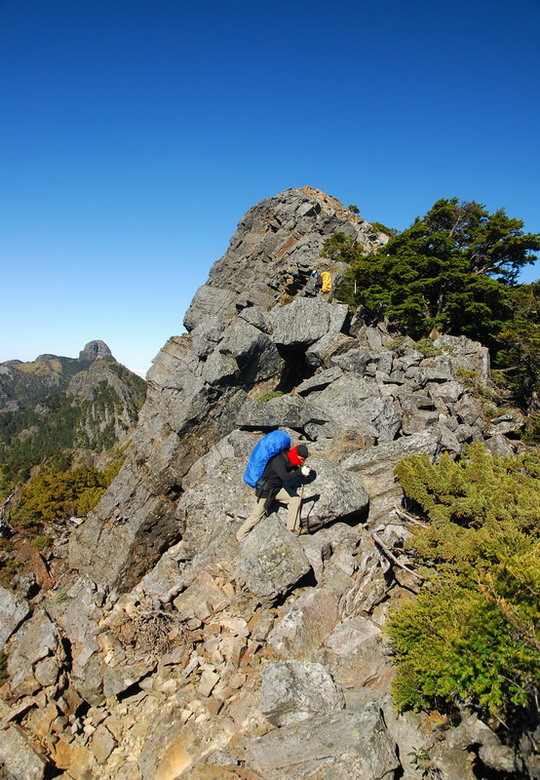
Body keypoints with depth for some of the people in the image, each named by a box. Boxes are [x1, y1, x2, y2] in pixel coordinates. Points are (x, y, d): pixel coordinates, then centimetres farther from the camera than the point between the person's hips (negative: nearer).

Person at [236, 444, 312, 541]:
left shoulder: (289, 458, -6)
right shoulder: (278, 461, -32)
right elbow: (285, 477, -45)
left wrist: (301, 468, -11)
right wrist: (301, 472, -46)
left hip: (277, 488, 8)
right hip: (265, 490, -8)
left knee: (295, 499, -4)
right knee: (256, 516, 0)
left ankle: (294, 528, 2)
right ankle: (240, 537, 18)